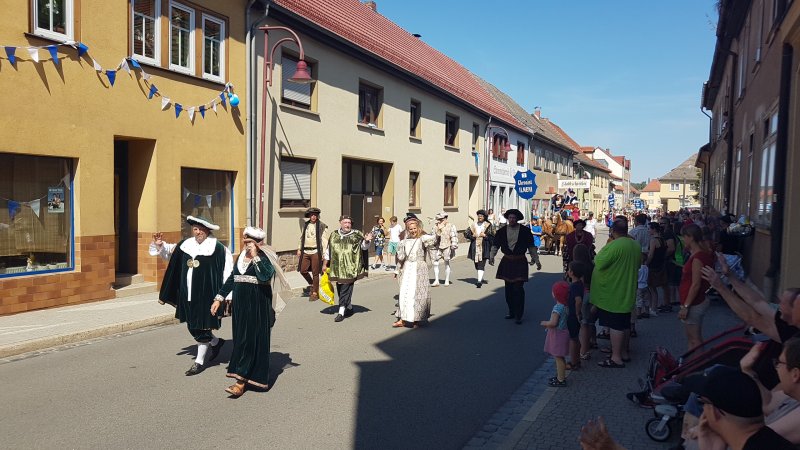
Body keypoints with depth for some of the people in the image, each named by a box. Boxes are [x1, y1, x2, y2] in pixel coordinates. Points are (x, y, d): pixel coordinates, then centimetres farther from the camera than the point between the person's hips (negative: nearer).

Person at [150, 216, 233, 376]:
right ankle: (216, 342, 41)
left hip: (206, 295, -6)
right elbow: (169, 251, 22)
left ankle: (199, 361, 19)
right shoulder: (185, 245, 6)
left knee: (202, 328, 3)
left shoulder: (218, 248, -11)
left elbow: (227, 271, -12)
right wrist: (160, 245, 0)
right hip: (188, 294, 6)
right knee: (192, 326, 15)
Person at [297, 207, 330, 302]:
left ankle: (315, 292, 13)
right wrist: (299, 249, 14)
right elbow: (302, 237, 20)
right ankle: (311, 284, 29)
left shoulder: (322, 226, -4)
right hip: (305, 251, 5)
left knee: (315, 273, 0)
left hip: (316, 252, -5)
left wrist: (324, 253, -9)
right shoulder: (305, 225, 12)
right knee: (303, 270, 3)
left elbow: (324, 240, -5)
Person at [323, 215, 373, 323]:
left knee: (346, 288, -8)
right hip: (337, 267, 5)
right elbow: (328, 251, 17)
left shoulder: (356, 235, 1)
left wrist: (366, 241, -23)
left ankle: (341, 311, -6)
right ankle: (349, 308, 28)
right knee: (340, 289, 11)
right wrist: (325, 264, 18)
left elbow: (364, 247, -1)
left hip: (350, 268, -4)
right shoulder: (334, 235, 11)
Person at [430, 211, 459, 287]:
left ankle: (447, 281, 15)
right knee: (435, 263, -4)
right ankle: (436, 280, 3)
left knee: (447, 264, 6)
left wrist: (453, 246, -8)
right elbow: (434, 236, 14)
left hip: (447, 247, -3)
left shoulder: (451, 226, -3)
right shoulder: (436, 226, 7)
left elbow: (454, 237, -5)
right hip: (438, 247, 3)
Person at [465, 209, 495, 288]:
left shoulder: (488, 225, 1)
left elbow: (492, 236, -3)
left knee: (481, 264, -12)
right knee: (476, 264, 12)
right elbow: (466, 233, 11)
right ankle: (481, 278, 32)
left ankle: (479, 281, -17)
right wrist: (472, 236, -5)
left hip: (484, 247, -4)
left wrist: (485, 235, -15)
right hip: (475, 246, 4)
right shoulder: (473, 225, 10)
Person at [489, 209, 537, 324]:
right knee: (508, 288, 11)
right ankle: (511, 312, 24)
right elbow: (495, 245, 3)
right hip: (507, 262, 3)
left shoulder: (525, 231, -2)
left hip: (520, 262, -3)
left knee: (518, 288, -8)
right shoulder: (502, 231, 3)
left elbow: (531, 246, 5)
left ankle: (519, 315, 1)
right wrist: (492, 256, -11)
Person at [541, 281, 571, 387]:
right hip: (563, 332, 10)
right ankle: (561, 375, 32)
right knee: (560, 357, 20)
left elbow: (553, 323, -30)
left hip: (558, 335, -10)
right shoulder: (565, 306, 3)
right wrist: (548, 323, 13)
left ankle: (561, 380, 8)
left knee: (558, 358, 0)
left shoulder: (557, 308, -25)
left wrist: (544, 323, -12)